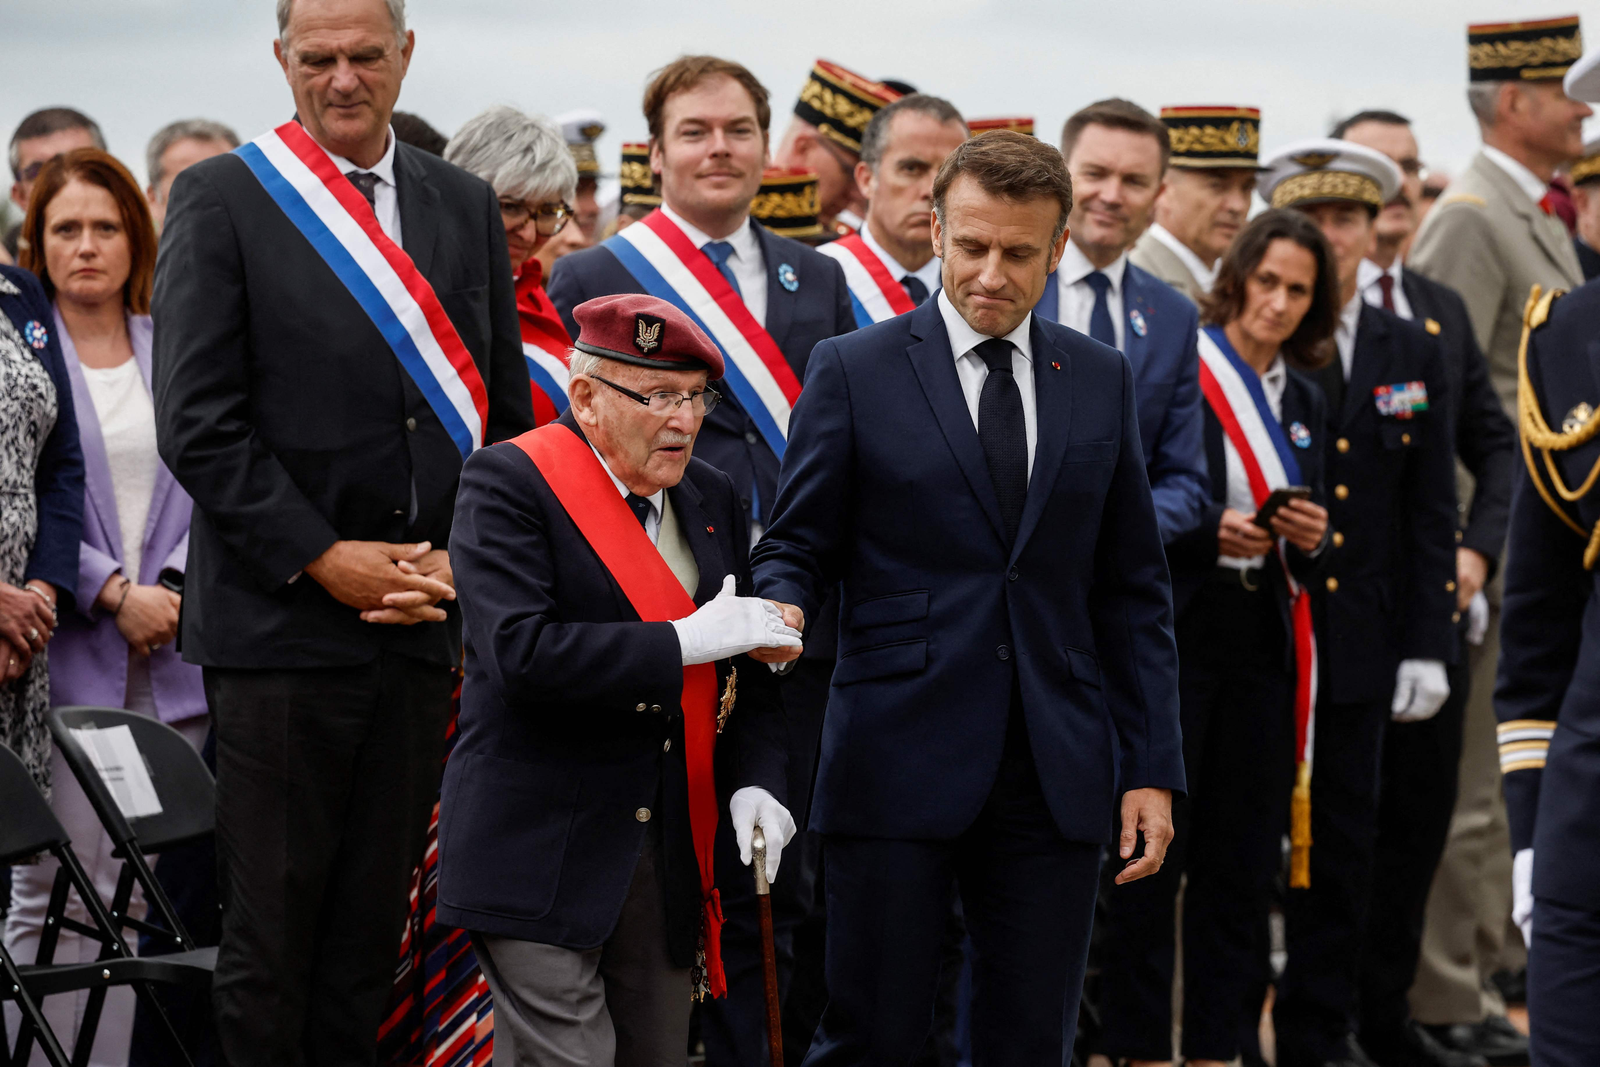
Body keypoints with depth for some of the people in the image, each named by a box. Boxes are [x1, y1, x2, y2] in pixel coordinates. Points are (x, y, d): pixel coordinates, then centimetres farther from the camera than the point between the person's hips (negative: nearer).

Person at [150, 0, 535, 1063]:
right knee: (270, 936, -2)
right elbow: (198, 424, -8)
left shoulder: (465, 206, 12)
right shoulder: (221, 199, -2)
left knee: (372, 933, 8)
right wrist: (323, 559, -12)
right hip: (279, 618, -4)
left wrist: (460, 558, 0)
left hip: (419, 622, 4)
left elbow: (506, 414, 14)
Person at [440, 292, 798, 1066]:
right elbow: (519, 653, -21)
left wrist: (753, 780, 0)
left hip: (672, 852, 6)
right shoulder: (508, 482, -8)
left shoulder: (711, 497, 13)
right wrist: (684, 641, -20)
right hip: (542, 854, -6)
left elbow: (746, 668, 18)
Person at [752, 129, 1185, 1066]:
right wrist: (780, 610, -20)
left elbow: (1133, 592, 13)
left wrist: (1152, 768, 7)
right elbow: (798, 547, 5)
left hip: (1057, 776, 3)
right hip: (901, 767, -3)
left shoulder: (1102, 380, 11)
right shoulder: (856, 371, 2)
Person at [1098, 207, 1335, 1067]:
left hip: (1264, 641, 5)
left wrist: (1311, 539, -4)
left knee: (1242, 858, 5)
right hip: (1170, 633, -5)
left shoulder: (1304, 401, 15)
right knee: (1152, 850, -4)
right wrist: (1209, 535, -18)